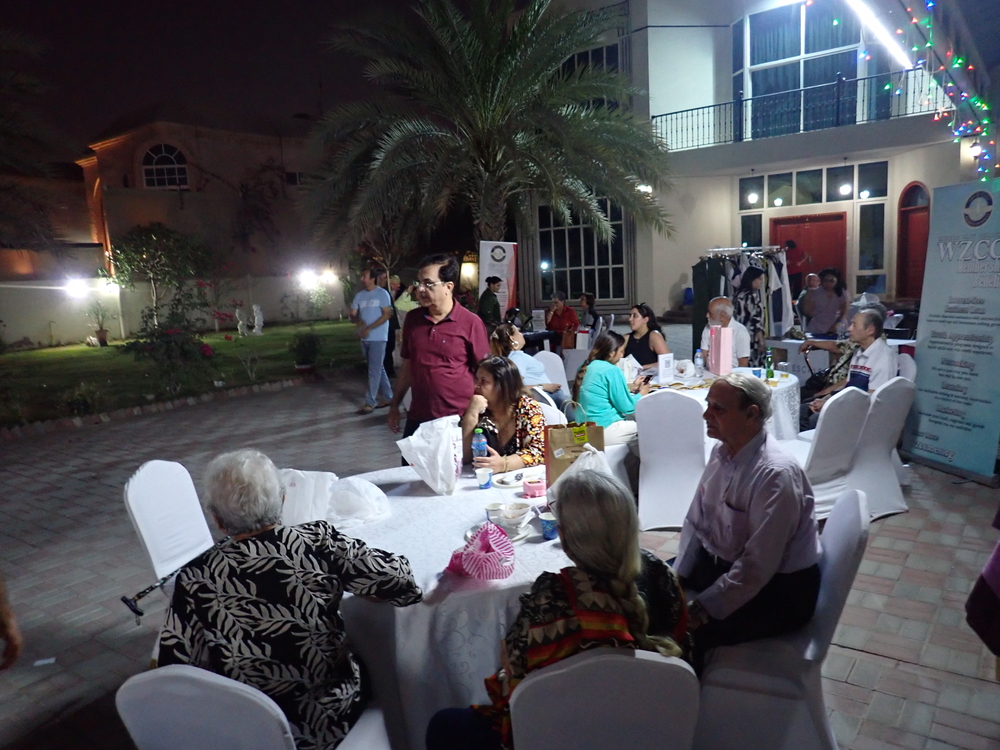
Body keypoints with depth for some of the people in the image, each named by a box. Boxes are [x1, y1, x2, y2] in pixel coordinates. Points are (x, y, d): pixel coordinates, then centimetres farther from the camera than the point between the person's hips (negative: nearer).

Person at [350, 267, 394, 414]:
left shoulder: (382, 293, -6)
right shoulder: (359, 295, 11)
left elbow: (387, 314, -12)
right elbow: (352, 315, 11)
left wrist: (369, 329, -17)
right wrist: (357, 321, -14)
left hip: (377, 337, -7)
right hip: (365, 338, 7)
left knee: (374, 370, -7)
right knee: (378, 368, 13)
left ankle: (369, 402, -5)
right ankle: (388, 397, 22)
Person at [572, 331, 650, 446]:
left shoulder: (586, 367, 9)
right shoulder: (612, 371, -15)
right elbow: (626, 407, -10)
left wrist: (632, 387, 21)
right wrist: (642, 393, 7)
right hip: (603, 432, -9)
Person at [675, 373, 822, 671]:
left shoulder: (776, 474, -28)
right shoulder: (722, 451, -3)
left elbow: (757, 567, -28)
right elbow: (695, 522, 4)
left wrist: (700, 611, -25)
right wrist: (676, 579, -6)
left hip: (779, 588, -8)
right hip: (725, 563, 8)